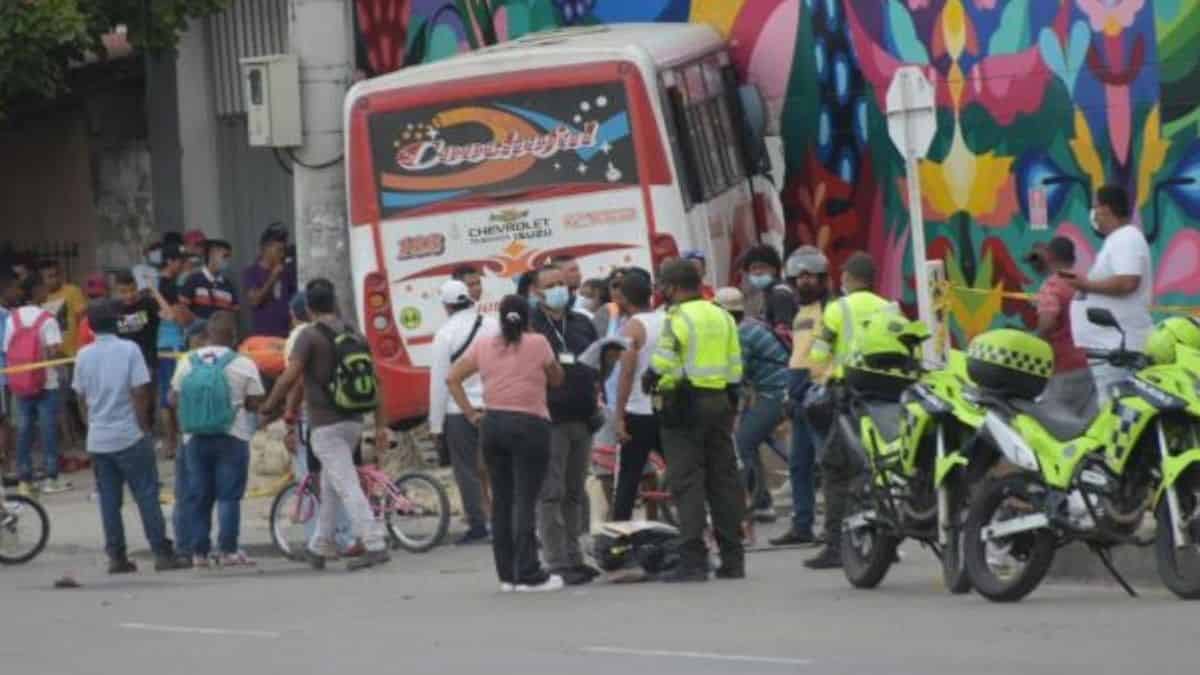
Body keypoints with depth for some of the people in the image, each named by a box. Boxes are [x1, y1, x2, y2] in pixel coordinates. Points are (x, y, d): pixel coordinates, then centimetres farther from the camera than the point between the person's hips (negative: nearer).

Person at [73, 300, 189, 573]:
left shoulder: (84, 355, 2)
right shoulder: (128, 350, -8)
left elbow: (81, 397, 9)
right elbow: (140, 393, -11)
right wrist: (144, 427, -1)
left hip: (97, 438, 4)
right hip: (129, 436, -4)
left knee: (109, 500, 8)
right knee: (147, 495, 0)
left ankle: (116, 556, 7)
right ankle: (162, 553, -3)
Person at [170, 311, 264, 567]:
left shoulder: (187, 363, 3)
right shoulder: (243, 365, -8)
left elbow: (175, 399, 9)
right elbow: (255, 403, -5)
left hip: (196, 438, 3)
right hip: (232, 438, -3)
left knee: (199, 497, 9)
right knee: (229, 496, -1)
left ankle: (199, 551, 10)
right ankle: (228, 550, -6)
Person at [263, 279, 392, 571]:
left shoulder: (310, 336, -9)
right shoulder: (354, 335, 10)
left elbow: (290, 377, -16)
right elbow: (374, 383, 9)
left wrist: (268, 407, -2)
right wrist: (381, 425, 12)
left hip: (326, 424, -7)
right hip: (353, 421, 7)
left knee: (348, 486, -10)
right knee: (330, 485, 19)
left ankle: (375, 545, -18)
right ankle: (320, 547, 27)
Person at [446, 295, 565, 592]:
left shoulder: (483, 346, 6)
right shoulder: (537, 344, -6)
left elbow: (453, 379, 5)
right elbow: (556, 380, 4)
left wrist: (471, 413, 7)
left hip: (492, 424, 4)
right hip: (529, 425, -4)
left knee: (501, 501, 10)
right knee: (525, 501, -4)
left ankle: (507, 574, 13)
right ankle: (529, 574, -5)